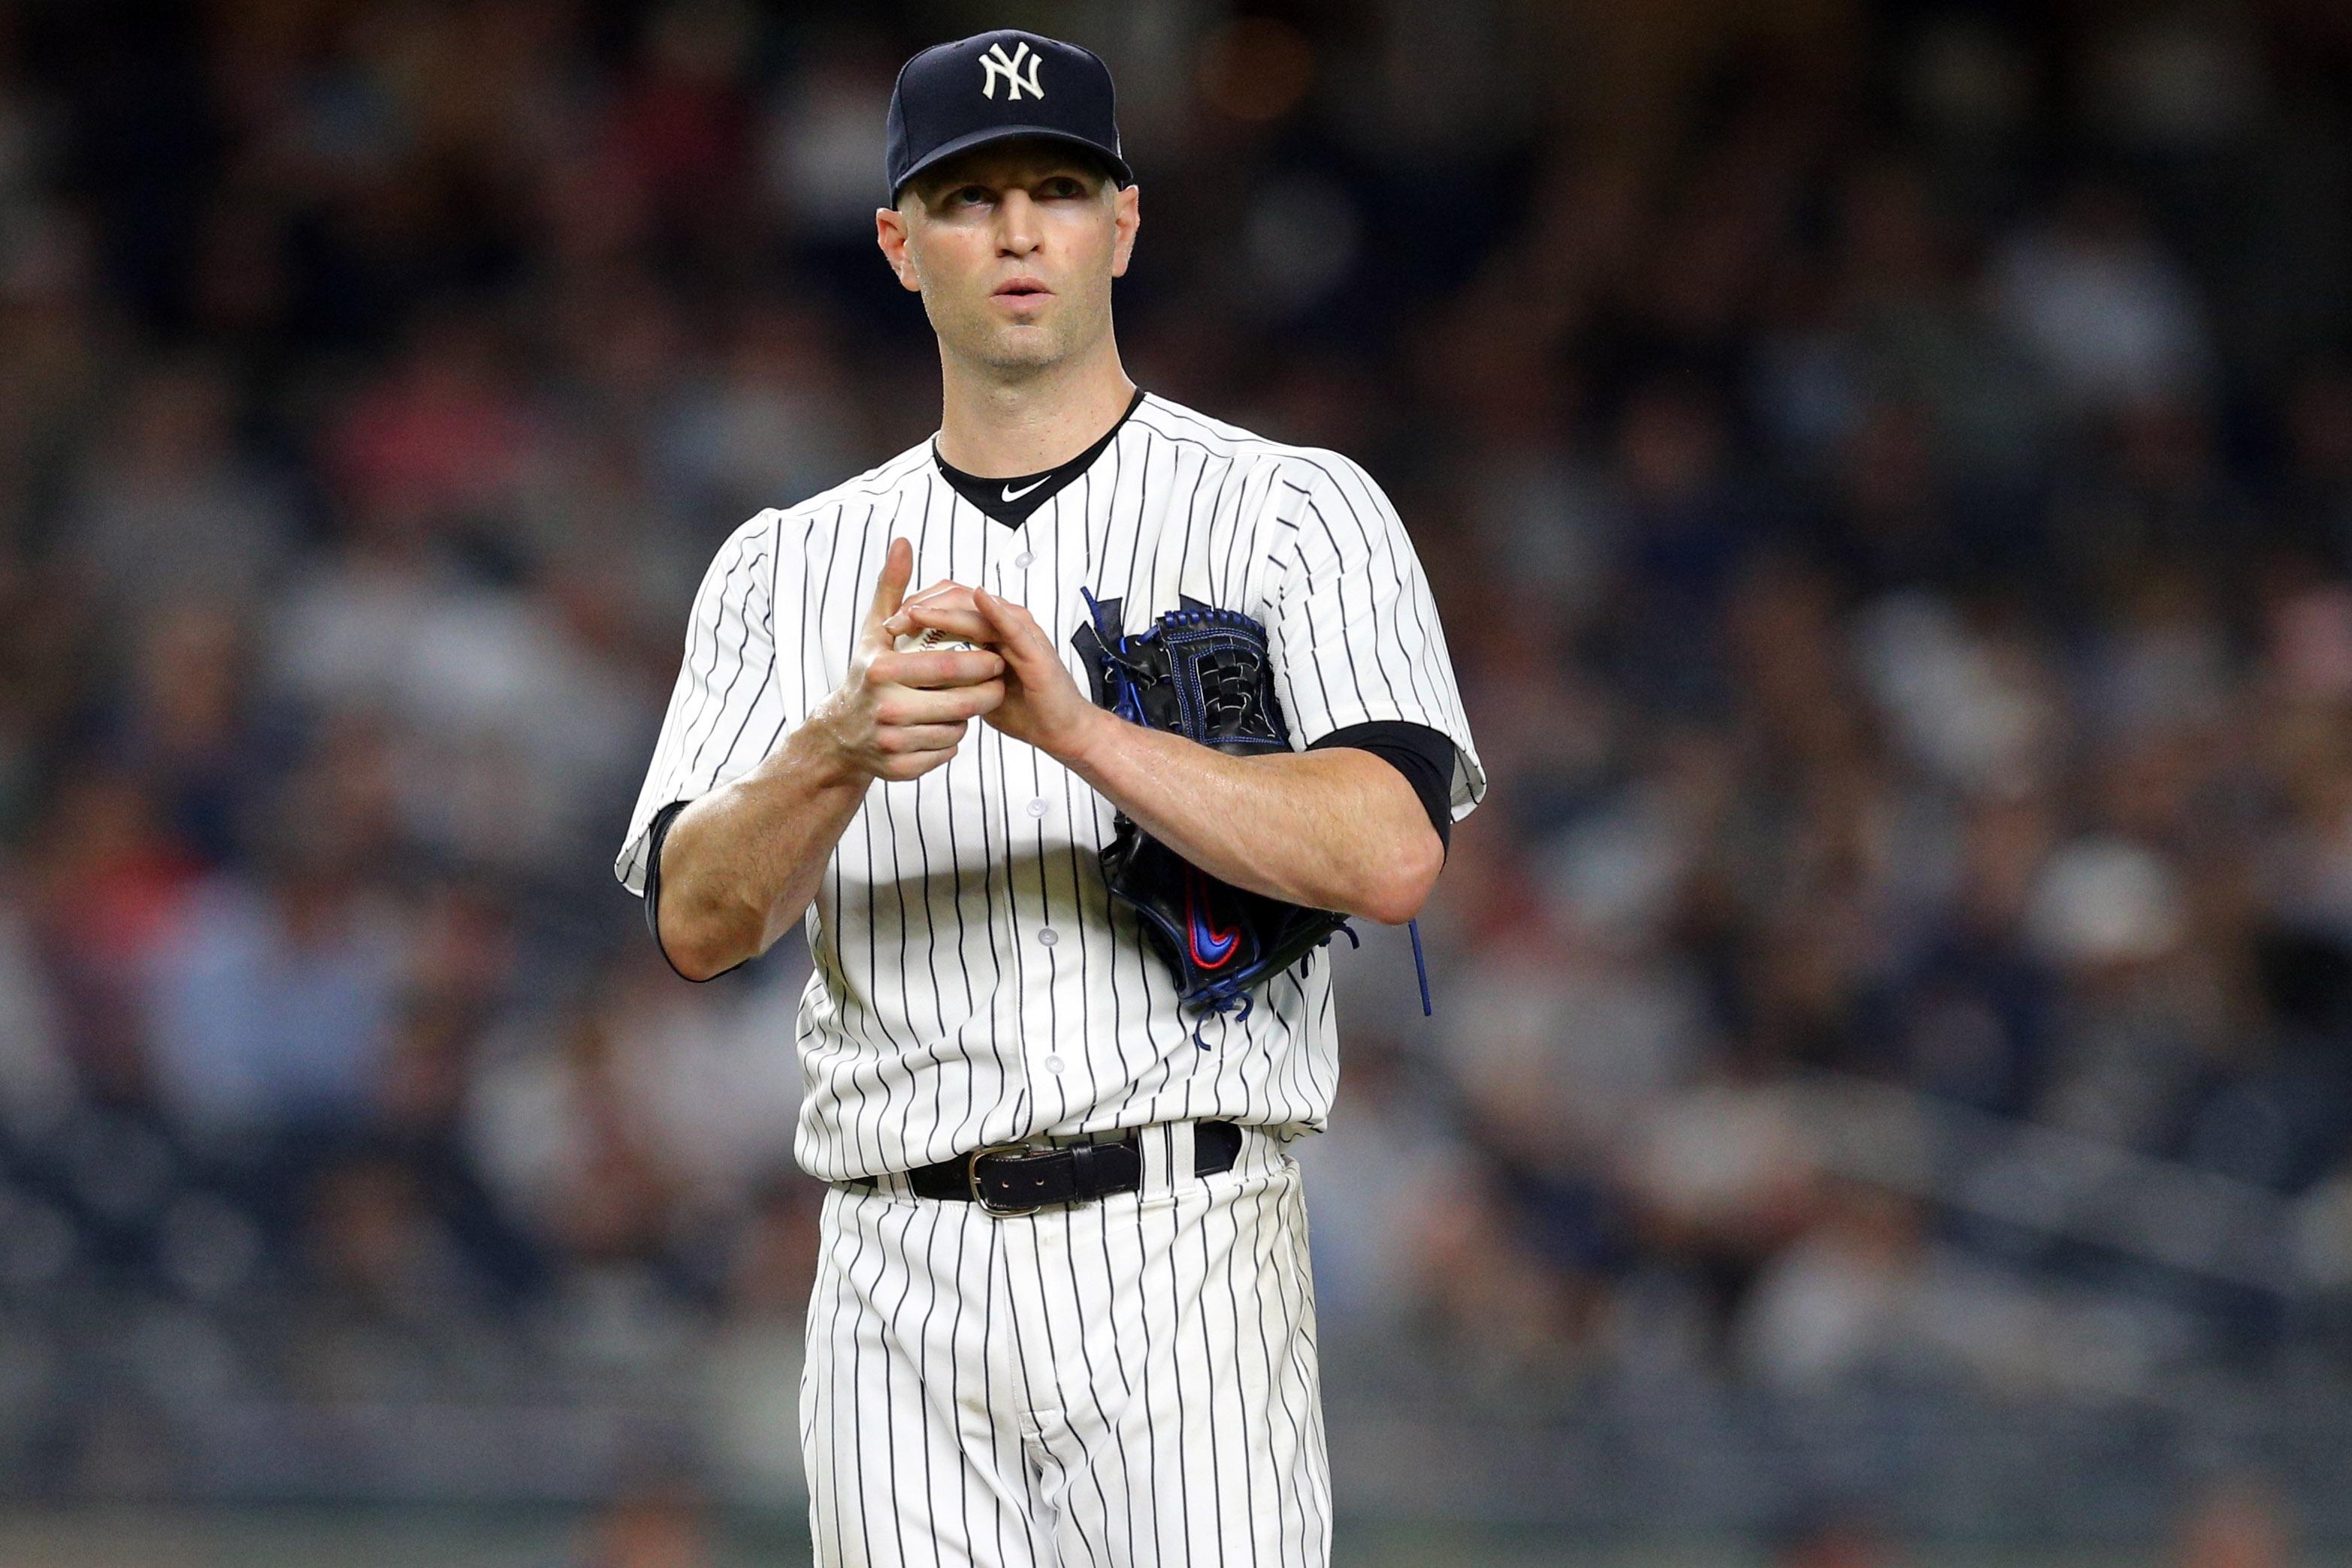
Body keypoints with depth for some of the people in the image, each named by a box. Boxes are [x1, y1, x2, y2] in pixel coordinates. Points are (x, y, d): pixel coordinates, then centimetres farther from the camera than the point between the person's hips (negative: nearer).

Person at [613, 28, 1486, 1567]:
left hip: (1182, 1262, -3)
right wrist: (844, 746, -20)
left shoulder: (1298, 514, 4)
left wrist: (1074, 729, -23)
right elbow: (697, 918, 1)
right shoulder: (786, 567, 14)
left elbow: (1390, 852, -11)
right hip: (899, 1270, 3)